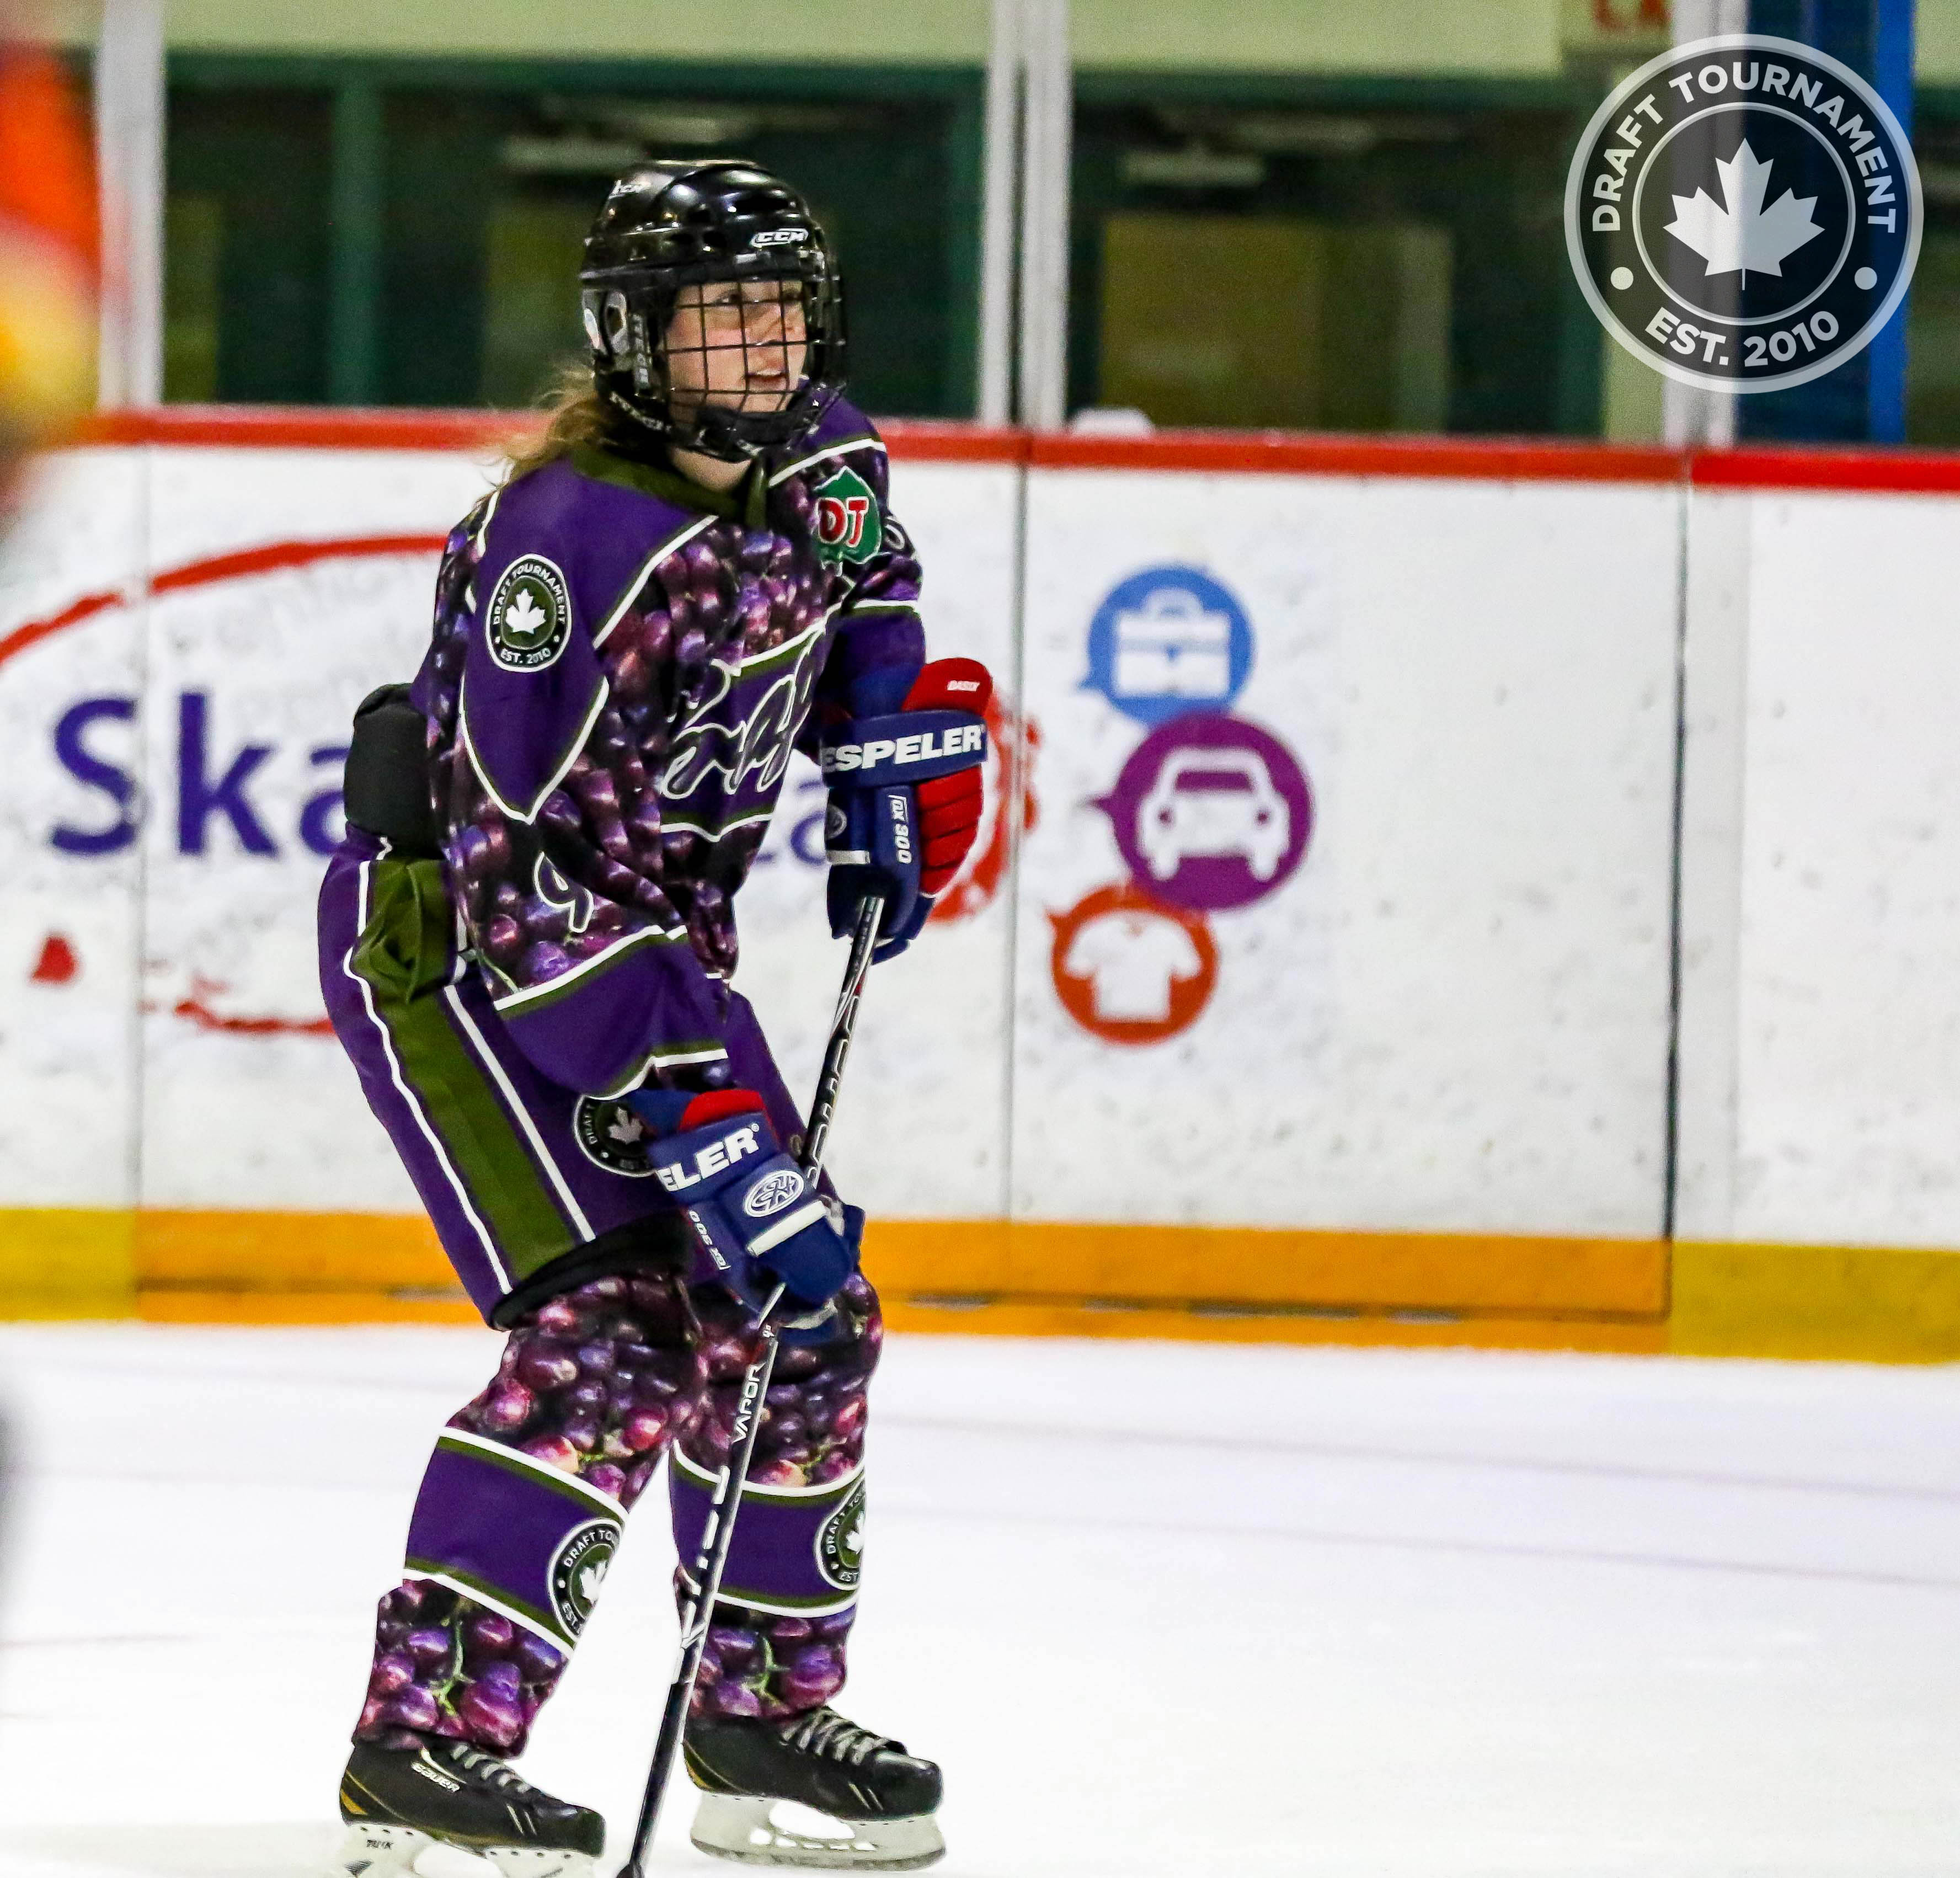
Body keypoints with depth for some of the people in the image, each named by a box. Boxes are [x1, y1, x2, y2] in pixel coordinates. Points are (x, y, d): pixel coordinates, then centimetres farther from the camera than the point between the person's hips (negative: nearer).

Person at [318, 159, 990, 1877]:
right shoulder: (578, 550, -29)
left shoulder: (821, 460, -4)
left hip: (656, 932, 8)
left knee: (798, 1312, 9)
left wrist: (893, 743, 7)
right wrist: (694, 1112, -34)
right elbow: (526, 885, -31)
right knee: (612, 1325, -21)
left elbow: (860, 578, 24)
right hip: (451, 941, -8)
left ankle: (768, 1713, 25)